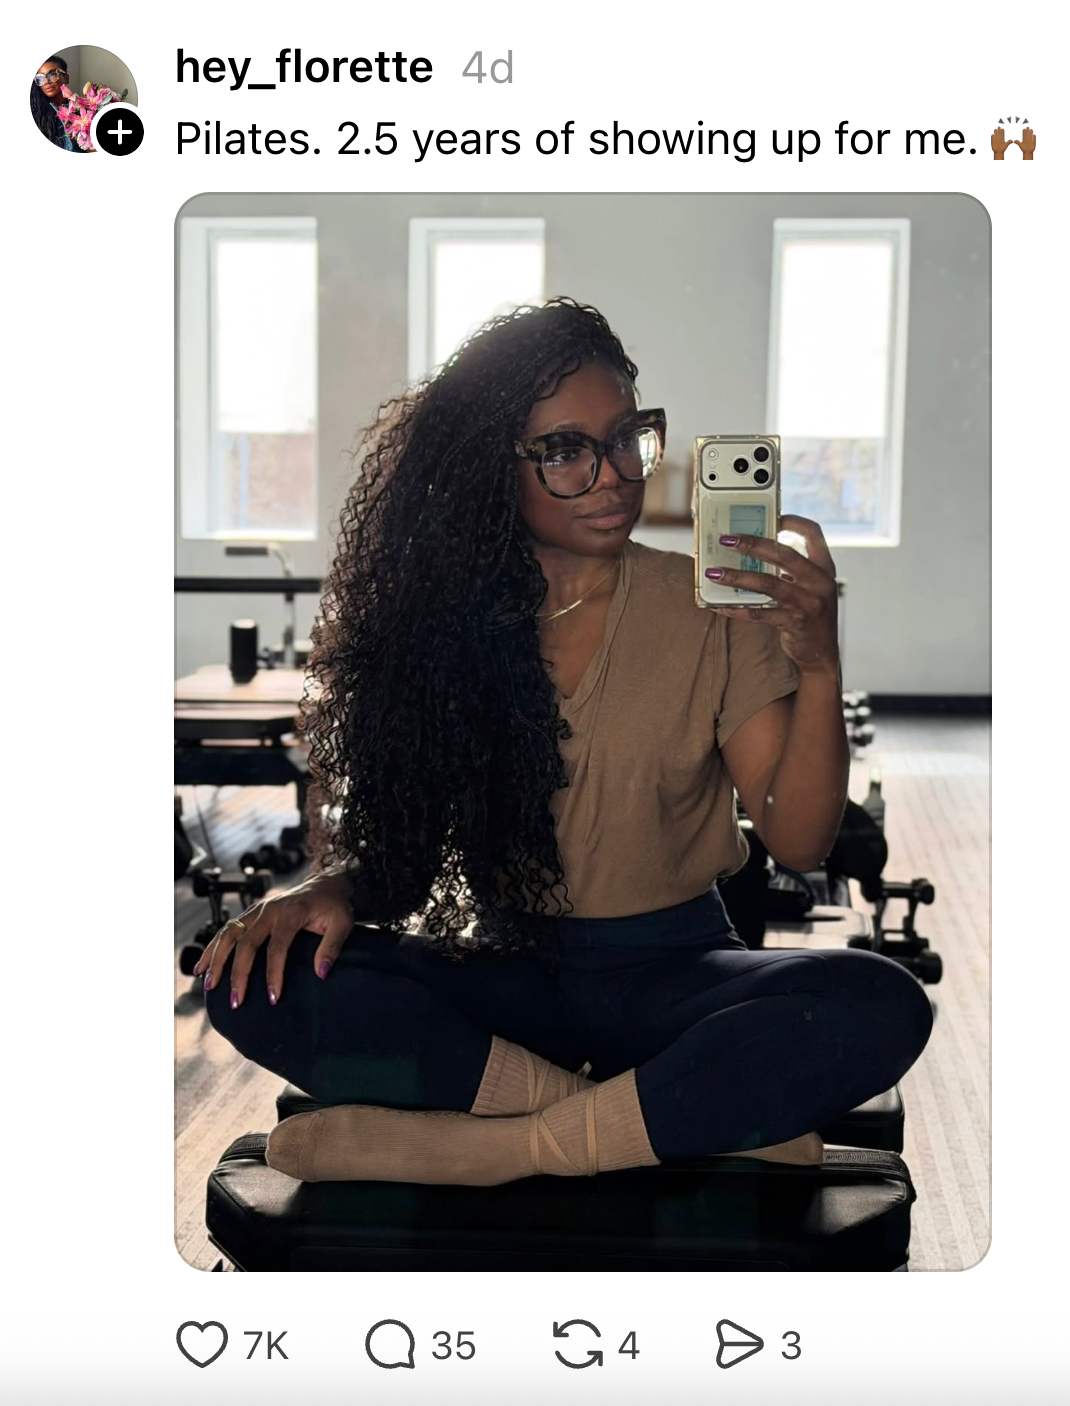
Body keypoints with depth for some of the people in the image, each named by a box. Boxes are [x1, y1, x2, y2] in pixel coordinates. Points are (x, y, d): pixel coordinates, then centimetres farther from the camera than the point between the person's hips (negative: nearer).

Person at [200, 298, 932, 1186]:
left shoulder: (709, 608, -3)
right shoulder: (431, 617, 1)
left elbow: (797, 841, -8)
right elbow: (395, 838, 5)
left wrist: (819, 670, -24)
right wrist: (333, 893, -18)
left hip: (670, 971, -1)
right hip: (500, 972, 2)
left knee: (883, 1006, -30)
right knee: (259, 983, -25)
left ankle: (502, 1149, -27)